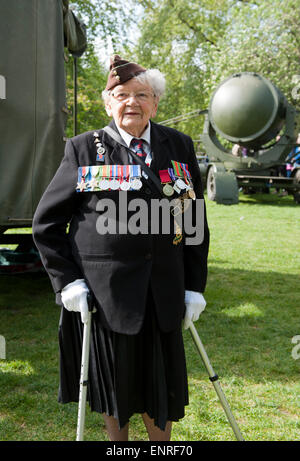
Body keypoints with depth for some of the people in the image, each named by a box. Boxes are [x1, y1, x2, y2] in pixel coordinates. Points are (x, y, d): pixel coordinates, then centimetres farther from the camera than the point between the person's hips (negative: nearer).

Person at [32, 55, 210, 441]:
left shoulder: (179, 147, 7)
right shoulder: (83, 149, 0)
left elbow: (196, 221, 10)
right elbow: (46, 223, 3)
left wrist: (195, 287, 5)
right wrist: (66, 281, -6)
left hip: (162, 293, 2)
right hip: (100, 293, -1)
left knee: (161, 386, 12)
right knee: (112, 382, 13)